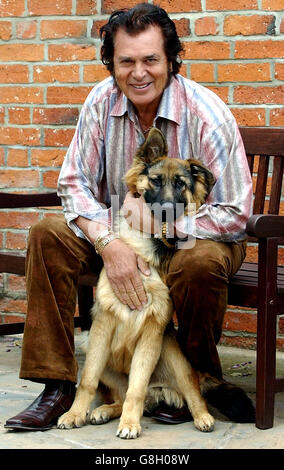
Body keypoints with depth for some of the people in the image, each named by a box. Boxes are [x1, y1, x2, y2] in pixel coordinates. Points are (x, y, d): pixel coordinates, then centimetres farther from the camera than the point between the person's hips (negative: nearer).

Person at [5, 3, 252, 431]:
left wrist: (156, 215, -25)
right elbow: (74, 183, -7)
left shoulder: (207, 115, -22)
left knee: (200, 263, -38)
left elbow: (235, 215, -22)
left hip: (197, 235, -4)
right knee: (48, 236, -17)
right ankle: (56, 385, -14)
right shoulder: (103, 101, -8)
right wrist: (108, 241, -25)